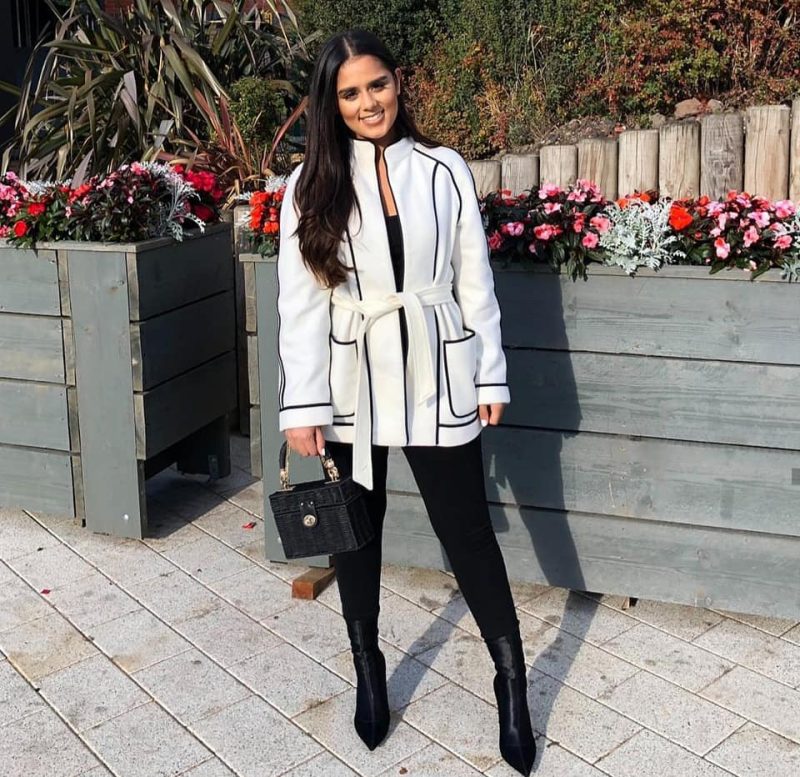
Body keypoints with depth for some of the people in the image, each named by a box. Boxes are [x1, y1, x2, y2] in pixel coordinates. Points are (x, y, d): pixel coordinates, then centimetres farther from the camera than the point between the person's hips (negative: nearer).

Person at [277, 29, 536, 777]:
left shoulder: (445, 171, 0)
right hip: (349, 384, 1)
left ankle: (511, 679, 20)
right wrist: (302, 406, -9)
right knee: (357, 527, 14)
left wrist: (489, 376, 1)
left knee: (466, 528, 4)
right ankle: (367, 668, 33)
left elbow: (475, 284, 3)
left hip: (434, 377, 0)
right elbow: (300, 302, -5)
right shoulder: (312, 184, -1)